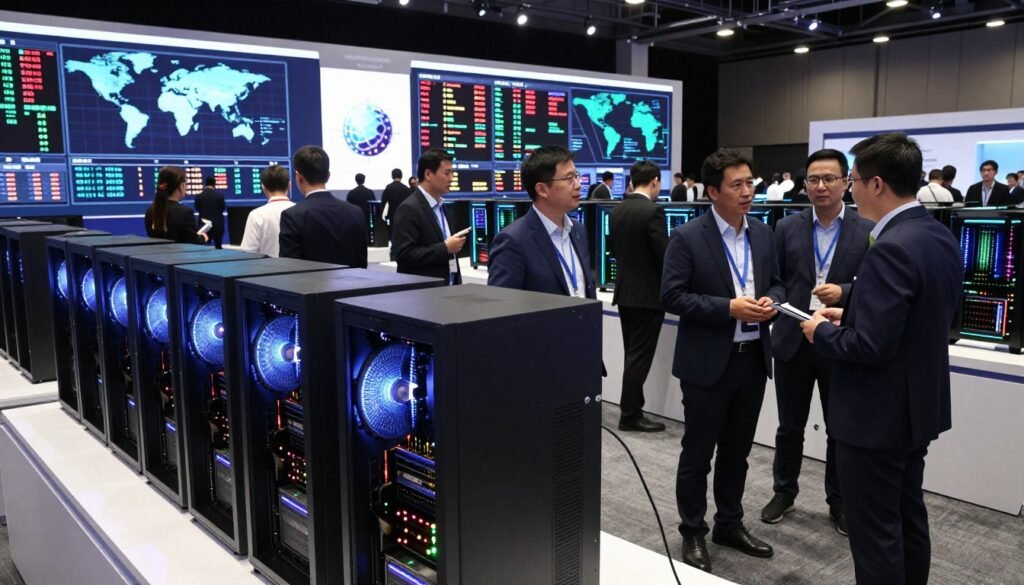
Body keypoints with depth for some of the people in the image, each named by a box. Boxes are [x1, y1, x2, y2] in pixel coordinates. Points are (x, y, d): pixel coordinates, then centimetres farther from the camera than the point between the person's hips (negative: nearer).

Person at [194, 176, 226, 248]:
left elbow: (197, 209, 4)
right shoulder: (219, 195, -10)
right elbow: (223, 208, 0)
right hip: (217, 224, -1)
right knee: (218, 245, 7)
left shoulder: (199, 196, -6)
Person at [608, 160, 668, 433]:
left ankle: (631, 409, 22)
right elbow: (665, 255, -17)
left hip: (624, 291, 8)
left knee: (633, 355, 15)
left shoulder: (617, 211, 6)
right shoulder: (653, 211, -17)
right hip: (648, 294, -8)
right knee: (640, 357, 0)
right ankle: (630, 415, 6)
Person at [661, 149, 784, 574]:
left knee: (737, 451, 18)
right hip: (708, 362, -5)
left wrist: (770, 301, -8)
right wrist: (729, 308, -21)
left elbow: (776, 283, 16)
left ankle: (730, 525, 34)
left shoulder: (762, 233, 7)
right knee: (697, 453, 7)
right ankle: (693, 533, 24)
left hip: (753, 358, 6)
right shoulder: (687, 237, -11)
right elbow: (672, 296, -14)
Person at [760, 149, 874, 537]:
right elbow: (774, 280, 6)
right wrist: (776, 310, -8)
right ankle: (784, 492, 32)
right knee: (790, 426, 14)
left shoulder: (868, 231, -2)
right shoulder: (787, 228, 4)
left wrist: (844, 293, -20)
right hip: (793, 341, 1)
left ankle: (839, 502, 30)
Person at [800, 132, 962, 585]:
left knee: (875, 533, 4)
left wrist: (822, 332, -10)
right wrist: (851, 316, 10)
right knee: (908, 519, 22)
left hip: (878, 413, -10)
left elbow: (871, 345, -28)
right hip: (917, 404, 10)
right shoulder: (942, 237, 5)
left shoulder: (891, 249, -26)